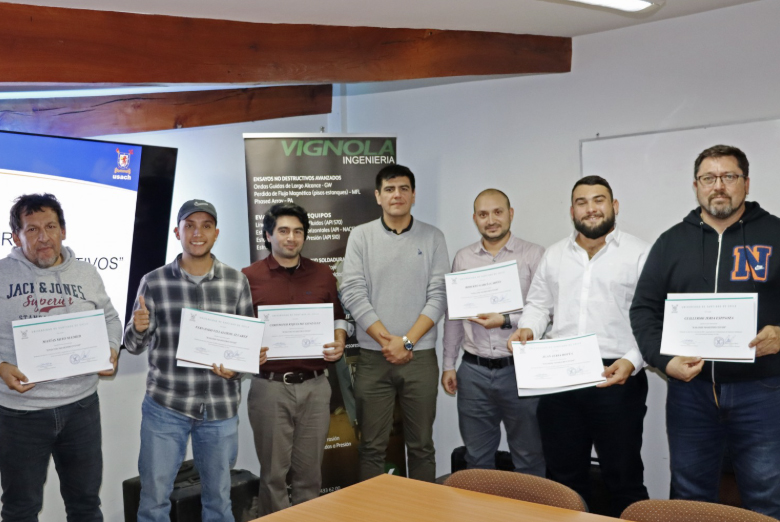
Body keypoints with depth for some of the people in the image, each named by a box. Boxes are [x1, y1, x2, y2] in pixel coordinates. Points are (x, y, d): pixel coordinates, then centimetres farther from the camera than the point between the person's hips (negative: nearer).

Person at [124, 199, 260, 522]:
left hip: (221, 408, 1)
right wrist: (139, 328, -19)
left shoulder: (237, 281, 1)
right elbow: (134, 346, 3)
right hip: (165, 405, -1)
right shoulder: (154, 282, 0)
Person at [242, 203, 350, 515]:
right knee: (274, 471, 7)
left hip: (314, 384, 2)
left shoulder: (323, 275, 9)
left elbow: (338, 318, 18)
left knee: (310, 470, 10)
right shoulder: (249, 277, 0)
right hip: (270, 386, -2)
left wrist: (340, 341, -1)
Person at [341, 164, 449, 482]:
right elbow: (352, 294, -5)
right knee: (372, 447, 7)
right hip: (373, 357, 0)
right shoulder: (361, 236, 2)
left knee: (421, 445, 10)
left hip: (420, 357, 1)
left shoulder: (432, 238, 4)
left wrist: (407, 341, -11)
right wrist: (387, 340, -11)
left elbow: (438, 296, -2)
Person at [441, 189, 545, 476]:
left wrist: (506, 320, -20)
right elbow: (453, 315, 13)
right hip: (474, 371, 3)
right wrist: (448, 364, 11)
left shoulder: (533, 255, -2)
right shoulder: (463, 258, 9)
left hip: (520, 369, -3)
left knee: (528, 457, 8)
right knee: (477, 458, 14)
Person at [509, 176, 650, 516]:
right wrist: (528, 329, -5)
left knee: (623, 477, 6)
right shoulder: (554, 255, 13)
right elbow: (538, 304, 16)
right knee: (564, 475, 15)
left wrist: (632, 361, -20)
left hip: (617, 379, -4)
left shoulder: (639, 254, -2)